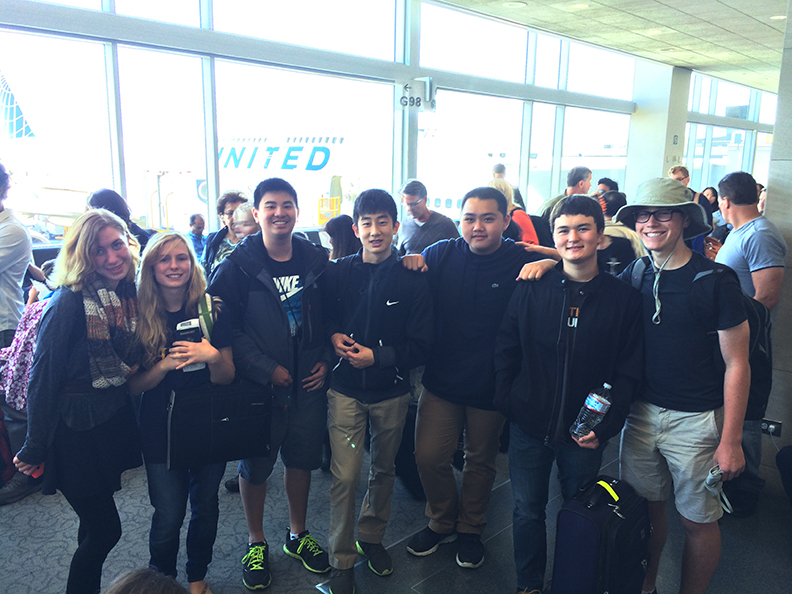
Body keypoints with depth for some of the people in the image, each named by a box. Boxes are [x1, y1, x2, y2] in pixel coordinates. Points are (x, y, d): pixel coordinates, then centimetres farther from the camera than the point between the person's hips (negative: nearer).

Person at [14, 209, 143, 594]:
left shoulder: (131, 295, 1)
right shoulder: (69, 303, -19)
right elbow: (43, 378, -16)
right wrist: (35, 449, -13)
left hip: (116, 420, 7)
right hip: (77, 430, -6)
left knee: (96, 523, 20)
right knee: (105, 528, 3)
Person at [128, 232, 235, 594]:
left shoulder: (213, 310, -7)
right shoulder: (140, 317, -8)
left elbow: (227, 378, -5)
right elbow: (134, 387, -5)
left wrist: (212, 357, -26)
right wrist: (166, 364, -24)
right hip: (160, 431, -1)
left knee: (205, 508, 14)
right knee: (168, 517, 5)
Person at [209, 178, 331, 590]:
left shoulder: (317, 260, 1)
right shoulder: (238, 266, -11)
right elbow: (224, 327, -13)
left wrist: (326, 359, -2)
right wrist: (267, 369, -16)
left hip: (309, 384, 3)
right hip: (259, 385, -3)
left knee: (301, 460, 16)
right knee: (255, 466, 12)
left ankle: (298, 535, 38)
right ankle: (256, 542, 35)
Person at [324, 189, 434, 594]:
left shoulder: (412, 280, -7)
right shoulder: (338, 273, -3)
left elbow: (422, 346, -8)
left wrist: (377, 356, -18)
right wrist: (333, 335, -11)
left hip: (391, 390, 1)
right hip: (346, 388, 0)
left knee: (384, 468, 18)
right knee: (345, 476, -3)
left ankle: (371, 537, 42)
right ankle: (342, 562, 16)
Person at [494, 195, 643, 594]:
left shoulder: (623, 298, -5)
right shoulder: (531, 289, -3)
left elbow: (628, 371, -4)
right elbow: (506, 350, 1)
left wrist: (605, 426, -12)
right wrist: (504, 403, -6)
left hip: (585, 432, 0)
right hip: (529, 425, 1)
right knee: (528, 511, 14)